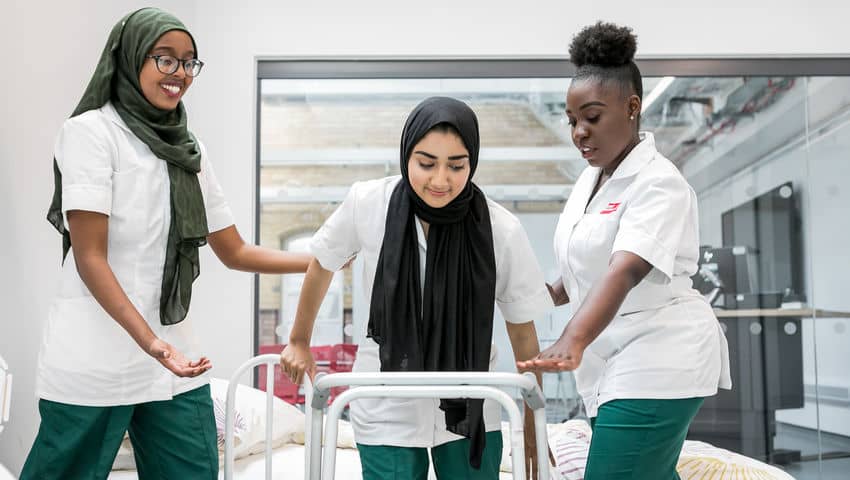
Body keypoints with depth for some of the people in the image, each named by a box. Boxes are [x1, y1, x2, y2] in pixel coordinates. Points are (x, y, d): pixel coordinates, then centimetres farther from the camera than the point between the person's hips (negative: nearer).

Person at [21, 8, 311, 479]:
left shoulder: (189, 148, 13)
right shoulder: (90, 131, -6)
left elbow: (234, 252, 16)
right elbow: (89, 256, -13)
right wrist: (151, 343, -25)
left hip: (174, 357, 6)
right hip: (94, 364, -6)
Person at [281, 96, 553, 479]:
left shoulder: (501, 230, -16)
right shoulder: (367, 204, -15)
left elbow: (522, 330, -3)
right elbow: (323, 265, 5)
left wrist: (533, 423, 4)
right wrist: (299, 342, 17)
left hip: (469, 411, 1)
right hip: (388, 411, 0)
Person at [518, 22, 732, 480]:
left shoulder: (658, 183, -16)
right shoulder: (592, 176, 11)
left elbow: (625, 272, -32)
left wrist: (572, 343, -44)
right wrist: (557, 293, 12)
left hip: (659, 364, -9)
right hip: (616, 364, 9)